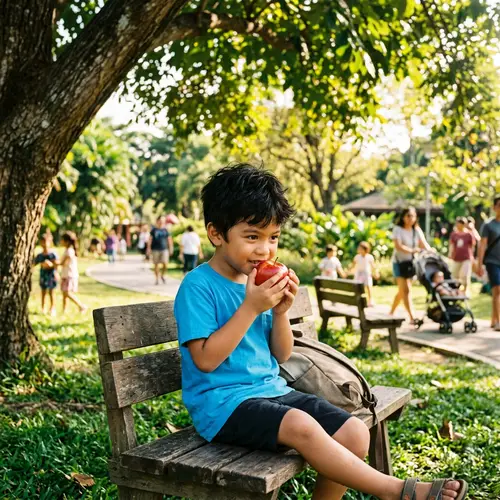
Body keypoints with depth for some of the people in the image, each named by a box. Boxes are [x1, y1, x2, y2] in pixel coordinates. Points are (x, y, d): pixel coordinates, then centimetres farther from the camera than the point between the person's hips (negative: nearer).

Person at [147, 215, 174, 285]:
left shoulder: (165, 230, 8)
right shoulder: (154, 230, 3)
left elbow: (169, 239, 13)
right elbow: (150, 239, 3)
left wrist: (171, 248, 9)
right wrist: (149, 248, -2)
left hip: (164, 249, 1)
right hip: (156, 250, -1)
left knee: (165, 263, -11)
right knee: (156, 265, 3)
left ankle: (162, 275, 15)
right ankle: (157, 279, 14)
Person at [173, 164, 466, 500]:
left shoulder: (264, 283, 7)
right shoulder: (198, 286, -11)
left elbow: (281, 356, 10)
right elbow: (206, 360, -19)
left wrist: (280, 312, -8)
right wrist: (250, 307, -22)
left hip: (271, 389, 7)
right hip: (223, 400, -7)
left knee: (355, 433, -8)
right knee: (300, 425, -32)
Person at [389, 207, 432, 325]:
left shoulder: (417, 230, 8)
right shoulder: (398, 229, -8)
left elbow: (424, 244, -2)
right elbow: (398, 246, -21)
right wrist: (412, 250, -36)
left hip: (411, 262, 6)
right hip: (399, 262, -6)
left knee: (402, 290, 13)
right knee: (406, 290, -13)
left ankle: (391, 313, 29)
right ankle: (412, 317, -17)